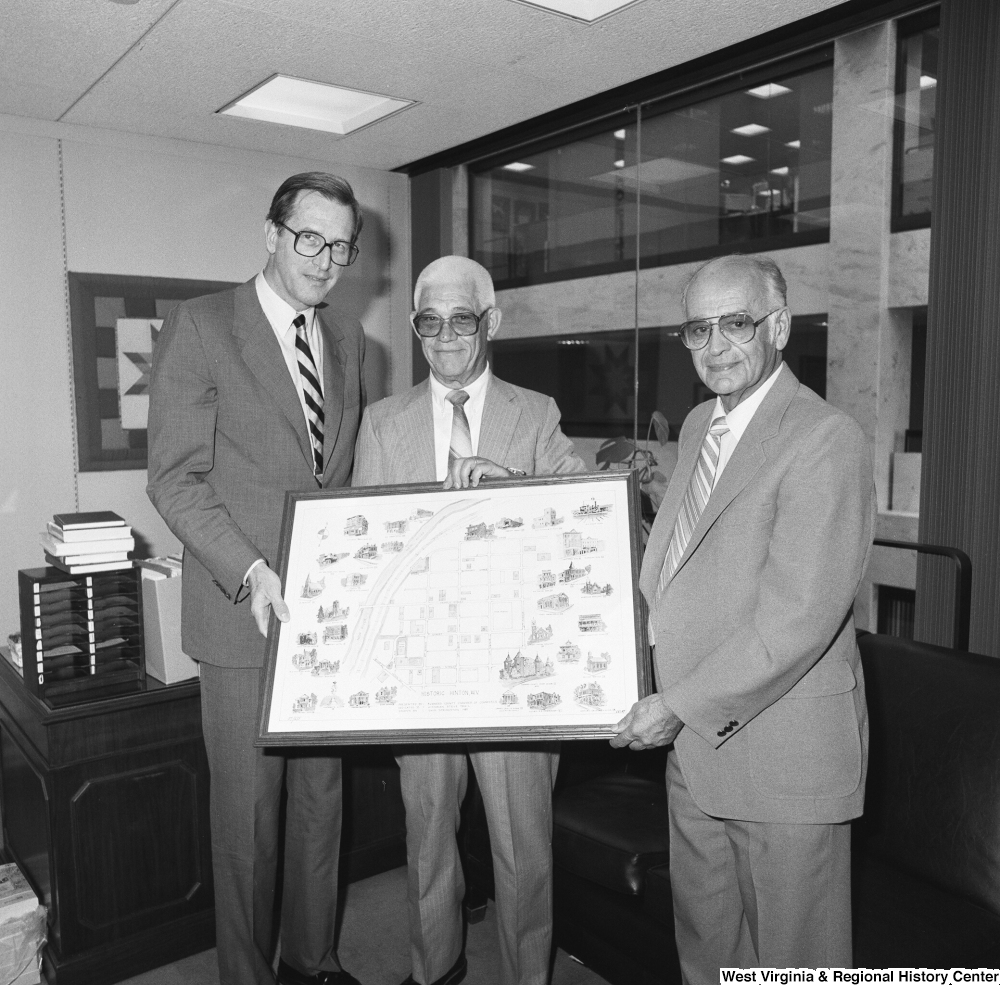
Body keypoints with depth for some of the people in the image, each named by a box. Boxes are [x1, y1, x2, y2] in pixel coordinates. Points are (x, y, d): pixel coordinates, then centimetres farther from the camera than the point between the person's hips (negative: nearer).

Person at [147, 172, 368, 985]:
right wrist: (252, 573, -21)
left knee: (322, 794, 15)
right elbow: (175, 476, -10)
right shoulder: (200, 325, -5)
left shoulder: (349, 340, 12)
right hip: (245, 612, -5)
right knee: (248, 805, 6)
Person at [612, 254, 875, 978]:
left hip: (783, 751, -7)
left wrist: (680, 705, -20)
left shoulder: (826, 439, -18)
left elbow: (801, 615, -24)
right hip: (694, 740, 8)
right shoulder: (699, 425, 10)